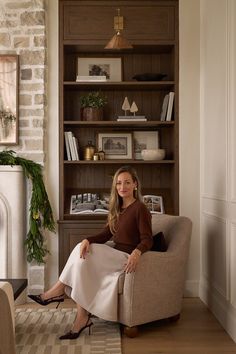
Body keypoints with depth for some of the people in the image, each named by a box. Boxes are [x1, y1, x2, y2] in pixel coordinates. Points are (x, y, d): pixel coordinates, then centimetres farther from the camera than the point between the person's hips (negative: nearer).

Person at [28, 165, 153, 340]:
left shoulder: (140, 208, -9)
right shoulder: (117, 208, 14)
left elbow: (147, 240, -15)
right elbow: (106, 234, 8)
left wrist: (137, 252, -37)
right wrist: (88, 240, -13)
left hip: (129, 258, -7)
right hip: (116, 256, 7)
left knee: (83, 256, -21)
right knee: (83, 256, -19)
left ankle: (58, 291, -3)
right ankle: (82, 318, -19)